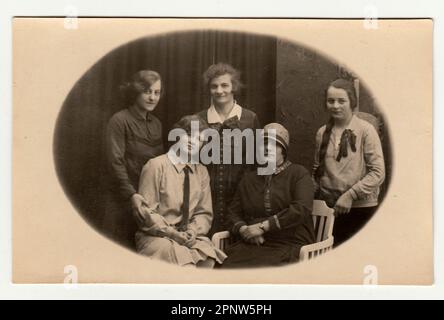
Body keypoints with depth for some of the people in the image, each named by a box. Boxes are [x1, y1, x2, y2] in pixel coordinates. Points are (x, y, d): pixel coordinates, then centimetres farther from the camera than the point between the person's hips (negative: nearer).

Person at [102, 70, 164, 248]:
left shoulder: (156, 124, 12)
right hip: (124, 200, -5)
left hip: (150, 201, 5)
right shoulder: (119, 121, -6)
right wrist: (131, 194, -21)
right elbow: (115, 162, -12)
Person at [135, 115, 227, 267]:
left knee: (208, 258, -27)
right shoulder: (156, 166, -4)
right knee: (180, 256, -34)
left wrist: (192, 232, -10)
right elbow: (147, 211, -8)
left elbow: (204, 213, 11)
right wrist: (173, 234, -17)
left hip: (190, 237, 4)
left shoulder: (201, 171, 13)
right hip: (157, 237, -4)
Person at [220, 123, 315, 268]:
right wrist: (243, 229, -3)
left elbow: (301, 209, -9)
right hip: (251, 244, 4)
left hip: (289, 245, -4)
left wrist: (263, 226, -12)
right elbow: (234, 212, 21)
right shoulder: (249, 179, 24)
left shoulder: (298, 173, 7)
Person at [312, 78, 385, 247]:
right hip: (329, 207, 4)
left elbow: (378, 172, -12)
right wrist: (313, 194, 2)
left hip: (359, 207, -4)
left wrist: (350, 195, -17)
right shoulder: (323, 132, 6)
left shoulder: (365, 130, -8)